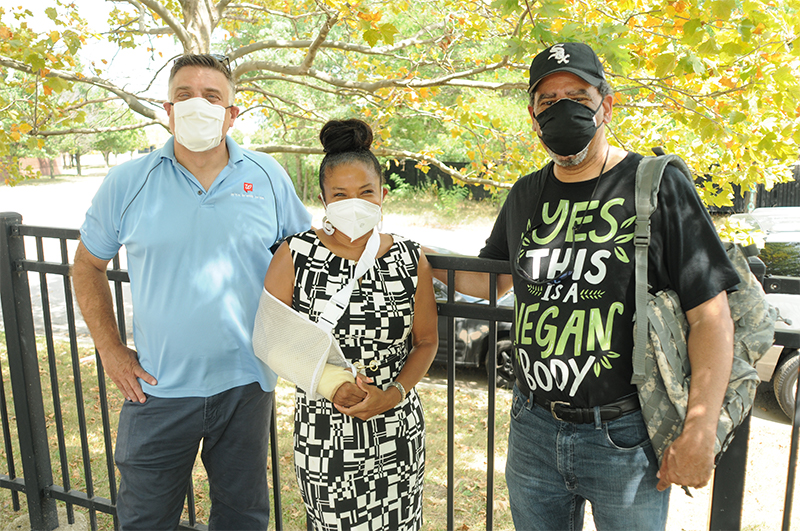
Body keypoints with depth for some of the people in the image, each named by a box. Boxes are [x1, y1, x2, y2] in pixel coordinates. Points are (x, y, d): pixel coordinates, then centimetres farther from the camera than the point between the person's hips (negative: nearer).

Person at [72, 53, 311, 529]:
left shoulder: (269, 177, -3)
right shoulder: (127, 182, -3)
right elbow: (88, 264, 8)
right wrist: (110, 348, 2)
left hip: (246, 383, 1)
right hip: (157, 385, 0)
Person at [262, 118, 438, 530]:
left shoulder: (410, 261, -2)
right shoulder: (296, 256, -6)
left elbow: (426, 341, 5)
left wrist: (392, 395, -10)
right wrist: (329, 384, -15)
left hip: (397, 429, 2)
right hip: (322, 434, -1)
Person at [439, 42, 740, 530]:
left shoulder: (658, 186, -9)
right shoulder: (525, 196, 6)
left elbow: (711, 315, -10)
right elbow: (492, 279, 19)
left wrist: (699, 433, -14)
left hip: (626, 437, -4)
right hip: (533, 429, 5)